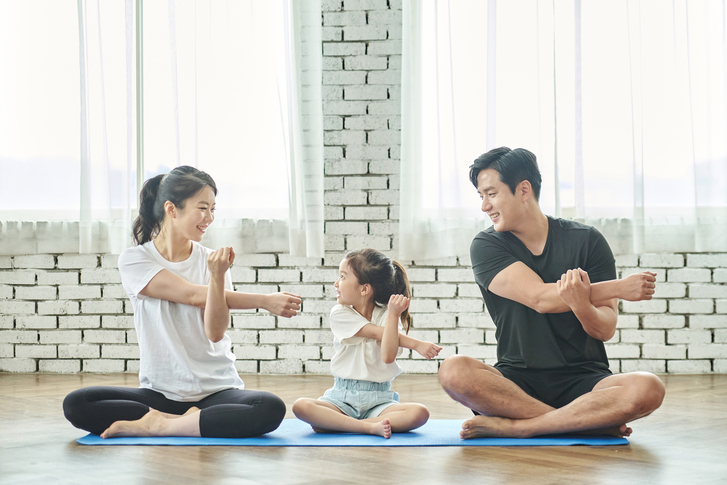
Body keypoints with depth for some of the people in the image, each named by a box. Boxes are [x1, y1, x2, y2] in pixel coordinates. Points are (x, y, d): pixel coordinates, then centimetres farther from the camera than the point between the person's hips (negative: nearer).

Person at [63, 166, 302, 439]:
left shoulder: (213, 261, 5)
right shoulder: (134, 260, -1)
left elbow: (216, 332, -7)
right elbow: (193, 296, -11)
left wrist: (218, 277, -22)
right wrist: (263, 301, -11)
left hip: (217, 390, 1)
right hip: (159, 393, -1)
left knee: (271, 409, -31)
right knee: (75, 405, -23)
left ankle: (155, 425, -19)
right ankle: (193, 422, -18)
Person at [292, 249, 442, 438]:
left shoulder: (387, 315, 2)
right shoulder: (340, 314, 2)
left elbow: (388, 356, -15)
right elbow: (376, 333, -7)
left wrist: (394, 315, -19)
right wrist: (416, 344, -11)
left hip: (378, 400, 0)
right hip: (343, 398, 0)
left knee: (420, 413, -29)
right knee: (301, 406, -29)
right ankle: (370, 427, -33)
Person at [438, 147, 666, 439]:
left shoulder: (586, 241, 4)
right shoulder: (487, 246, 3)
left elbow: (605, 330, -3)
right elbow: (540, 298, -14)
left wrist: (581, 305, -26)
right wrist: (620, 288, -15)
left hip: (583, 380, 0)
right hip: (518, 381, 0)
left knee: (648, 389, -30)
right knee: (454, 371, -31)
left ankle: (513, 427, -25)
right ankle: (594, 422, -26)